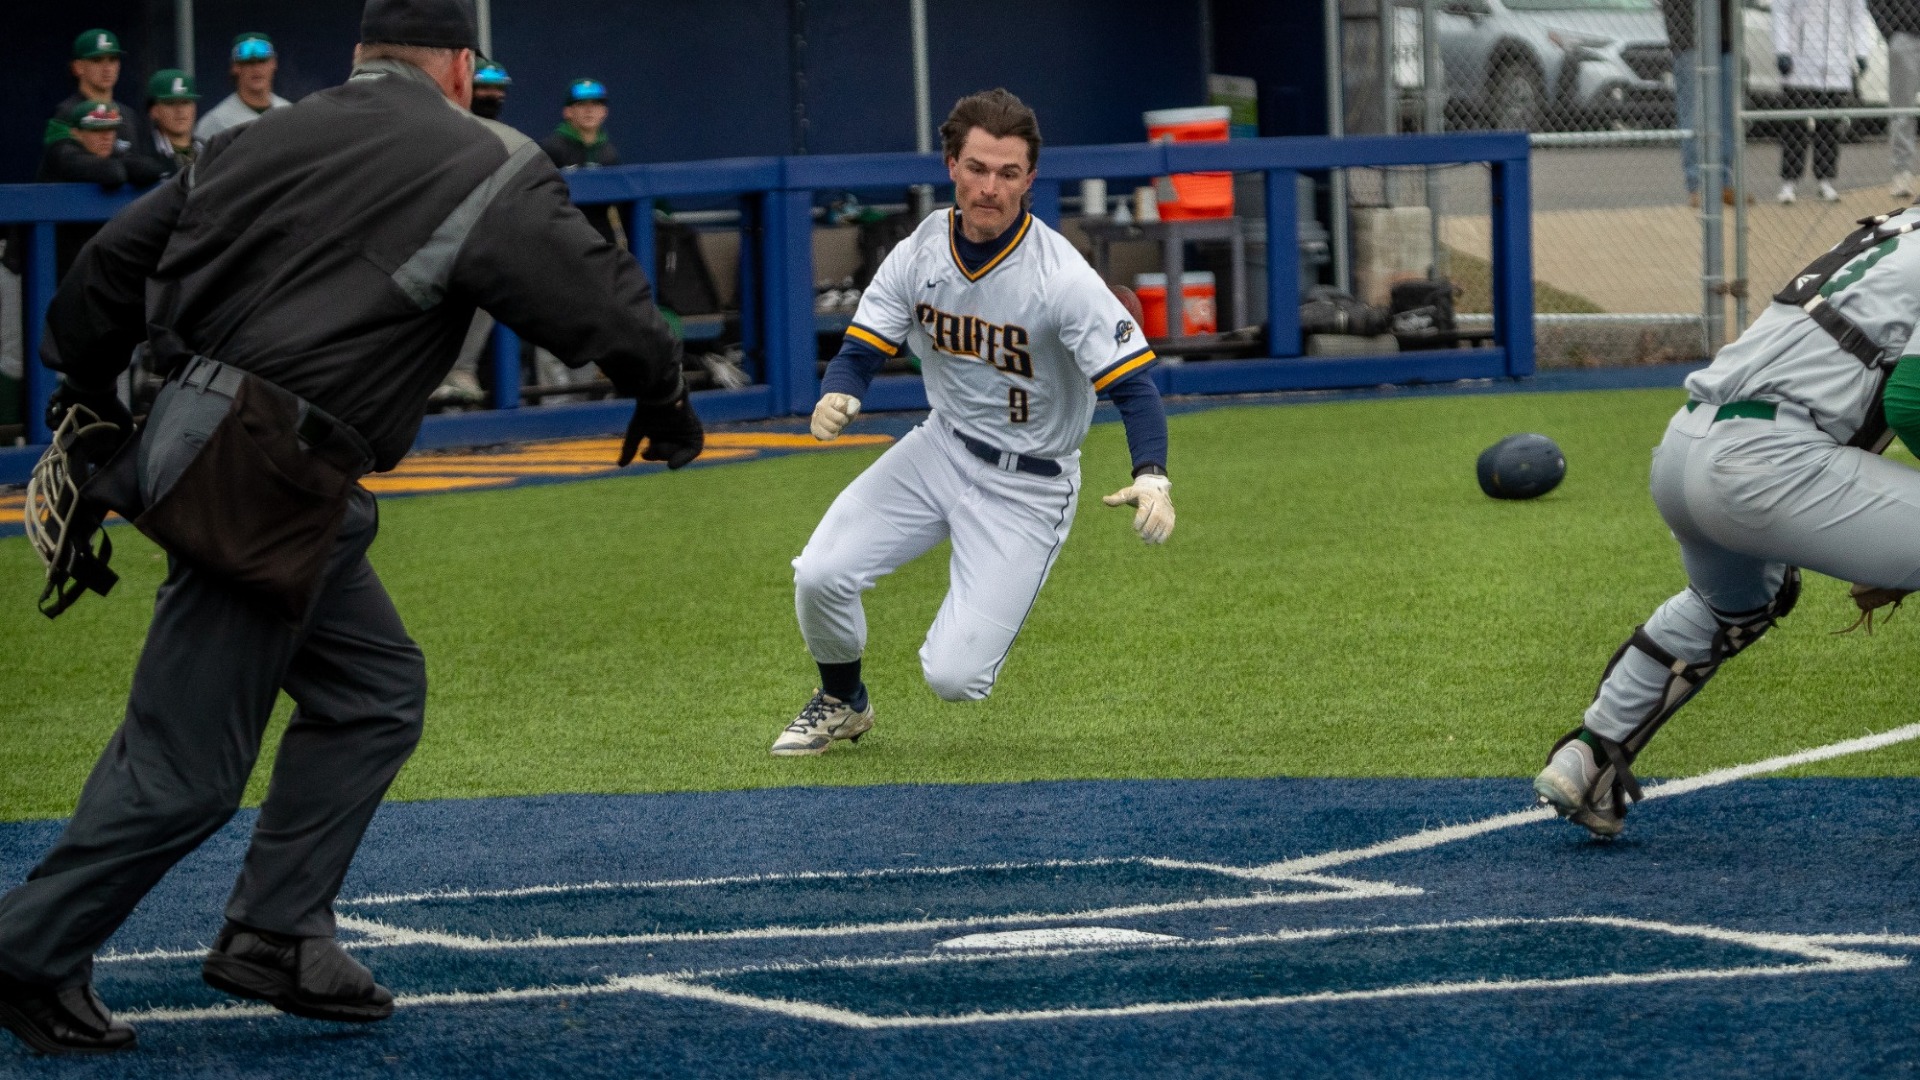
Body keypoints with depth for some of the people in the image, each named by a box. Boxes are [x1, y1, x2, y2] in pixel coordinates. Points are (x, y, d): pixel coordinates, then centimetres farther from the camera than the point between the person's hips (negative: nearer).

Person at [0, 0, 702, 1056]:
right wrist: (663, 395, 17)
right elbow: (598, 298, -2)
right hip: (255, 489, -9)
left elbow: (113, 262, 17)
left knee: (375, 689, 17)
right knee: (183, 769, -2)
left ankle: (276, 934, 17)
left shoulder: (256, 139, 14)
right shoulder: (485, 168, -5)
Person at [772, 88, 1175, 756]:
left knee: (953, 677, -14)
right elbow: (862, 352, -2)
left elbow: (1133, 387, -26)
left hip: (1028, 485, -4)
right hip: (942, 449, 4)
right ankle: (842, 702, 17)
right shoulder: (920, 254, -7)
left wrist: (1151, 478, -44)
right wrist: (838, 396, -27)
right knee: (819, 575, -15)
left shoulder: (1062, 277, -23)